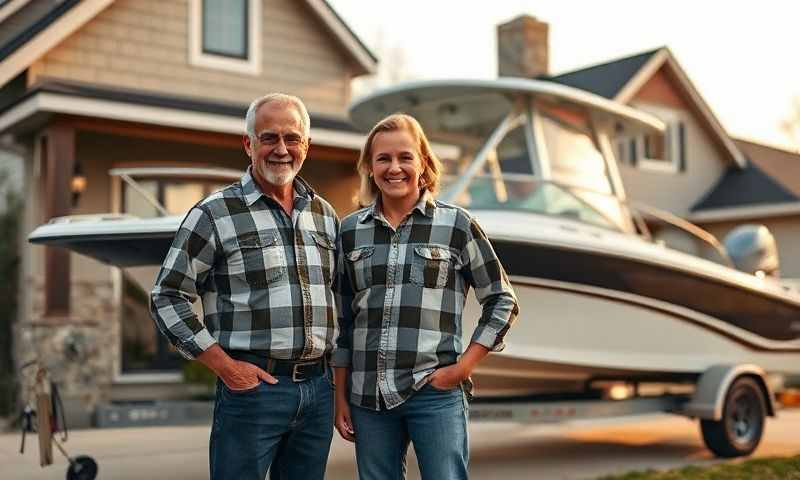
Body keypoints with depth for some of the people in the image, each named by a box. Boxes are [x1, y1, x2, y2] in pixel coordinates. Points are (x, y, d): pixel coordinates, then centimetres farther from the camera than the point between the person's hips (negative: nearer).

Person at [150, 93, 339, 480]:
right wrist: (225, 365, -12)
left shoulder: (325, 215, 11)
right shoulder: (214, 213, -5)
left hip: (318, 389, 5)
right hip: (251, 386, -5)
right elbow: (167, 298, -6)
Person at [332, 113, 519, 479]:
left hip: (435, 393, -3)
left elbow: (502, 301, 4)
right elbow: (342, 318, 12)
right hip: (368, 395, 3)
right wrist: (341, 396, 10)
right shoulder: (351, 230, 7)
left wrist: (464, 367, -5)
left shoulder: (456, 225, -1)